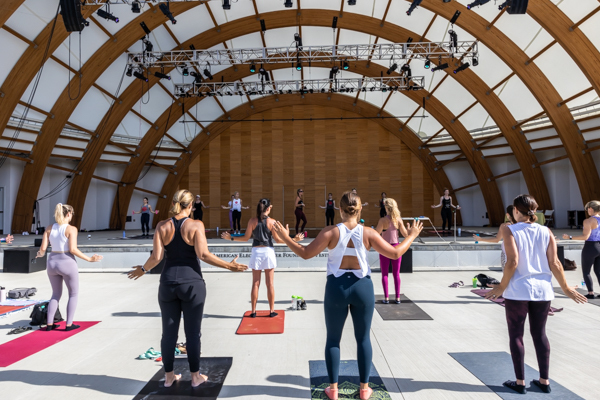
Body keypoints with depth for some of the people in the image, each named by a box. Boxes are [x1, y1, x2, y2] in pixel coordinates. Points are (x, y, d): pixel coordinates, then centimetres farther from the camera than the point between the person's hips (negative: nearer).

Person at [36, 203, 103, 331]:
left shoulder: (49, 228, 2)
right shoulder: (71, 229, -13)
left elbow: (42, 248, 0)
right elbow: (73, 249, -19)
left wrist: (40, 254, 22)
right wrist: (89, 259, -12)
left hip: (52, 263, 6)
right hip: (67, 263, -5)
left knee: (56, 294, 22)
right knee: (74, 294, 12)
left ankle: (49, 324, 21)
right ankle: (69, 324, 12)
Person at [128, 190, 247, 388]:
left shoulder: (162, 226, 0)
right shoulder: (196, 225, -9)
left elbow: (156, 256, -4)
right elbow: (203, 254, -17)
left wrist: (142, 269, 15)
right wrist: (229, 266, -10)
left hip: (168, 284, 3)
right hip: (192, 284, -3)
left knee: (169, 332, 14)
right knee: (192, 332, 8)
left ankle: (169, 376, 28)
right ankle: (195, 376, 21)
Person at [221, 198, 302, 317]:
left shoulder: (252, 221, -3)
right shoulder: (272, 222, -6)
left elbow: (246, 238, 0)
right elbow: (277, 239, -3)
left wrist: (230, 238, 10)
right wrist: (294, 239, 4)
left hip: (256, 252, 1)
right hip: (268, 252, -1)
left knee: (255, 283, 9)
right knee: (270, 284, 8)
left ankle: (253, 311, 14)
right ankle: (272, 310, 14)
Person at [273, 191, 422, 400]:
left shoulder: (331, 232, -13)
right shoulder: (368, 233, -9)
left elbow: (306, 253, -13)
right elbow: (395, 253, -5)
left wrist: (285, 237, -1)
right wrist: (411, 236, 10)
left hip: (336, 288, -1)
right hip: (362, 287, 1)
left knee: (333, 339, 14)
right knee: (363, 339, 16)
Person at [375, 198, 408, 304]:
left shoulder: (383, 220, -14)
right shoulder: (399, 220, -4)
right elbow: (406, 234, 1)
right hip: (396, 247, 3)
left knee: (384, 274, 7)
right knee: (396, 274, 12)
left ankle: (386, 298, 7)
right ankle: (397, 297, 14)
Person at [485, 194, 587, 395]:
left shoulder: (510, 230, -10)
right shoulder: (546, 232, 2)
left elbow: (512, 262, -17)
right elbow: (554, 263, -2)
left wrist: (502, 286, -9)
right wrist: (566, 288, 10)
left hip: (518, 290, -4)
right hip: (542, 290, 4)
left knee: (516, 335, 9)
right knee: (540, 334, 17)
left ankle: (520, 382, 16)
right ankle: (544, 381, 25)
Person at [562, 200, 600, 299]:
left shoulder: (588, 221, -17)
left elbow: (585, 236, -22)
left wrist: (570, 237, -17)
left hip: (590, 247, -6)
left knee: (586, 272, 6)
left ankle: (590, 293, 3)